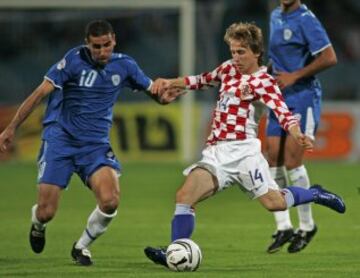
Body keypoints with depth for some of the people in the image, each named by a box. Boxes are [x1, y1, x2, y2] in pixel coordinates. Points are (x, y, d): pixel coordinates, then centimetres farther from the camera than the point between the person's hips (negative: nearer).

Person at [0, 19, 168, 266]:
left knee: (110, 201, -24)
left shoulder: (124, 65, 1)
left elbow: (153, 90, 11)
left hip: (96, 144, 2)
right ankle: (37, 224, 33)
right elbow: (40, 93, -10)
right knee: (46, 213, -9)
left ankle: (82, 246, 6)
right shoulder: (74, 60, -10)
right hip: (60, 139, -2)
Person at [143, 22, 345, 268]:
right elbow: (202, 80, 33)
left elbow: (283, 112, -19)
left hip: (243, 150, -5)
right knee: (184, 196, -15)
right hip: (216, 152, 5)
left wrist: (297, 135, -38)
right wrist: (171, 83, 21)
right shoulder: (228, 69, 15)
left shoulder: (263, 81, -4)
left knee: (274, 203, -9)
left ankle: (316, 194, 20)